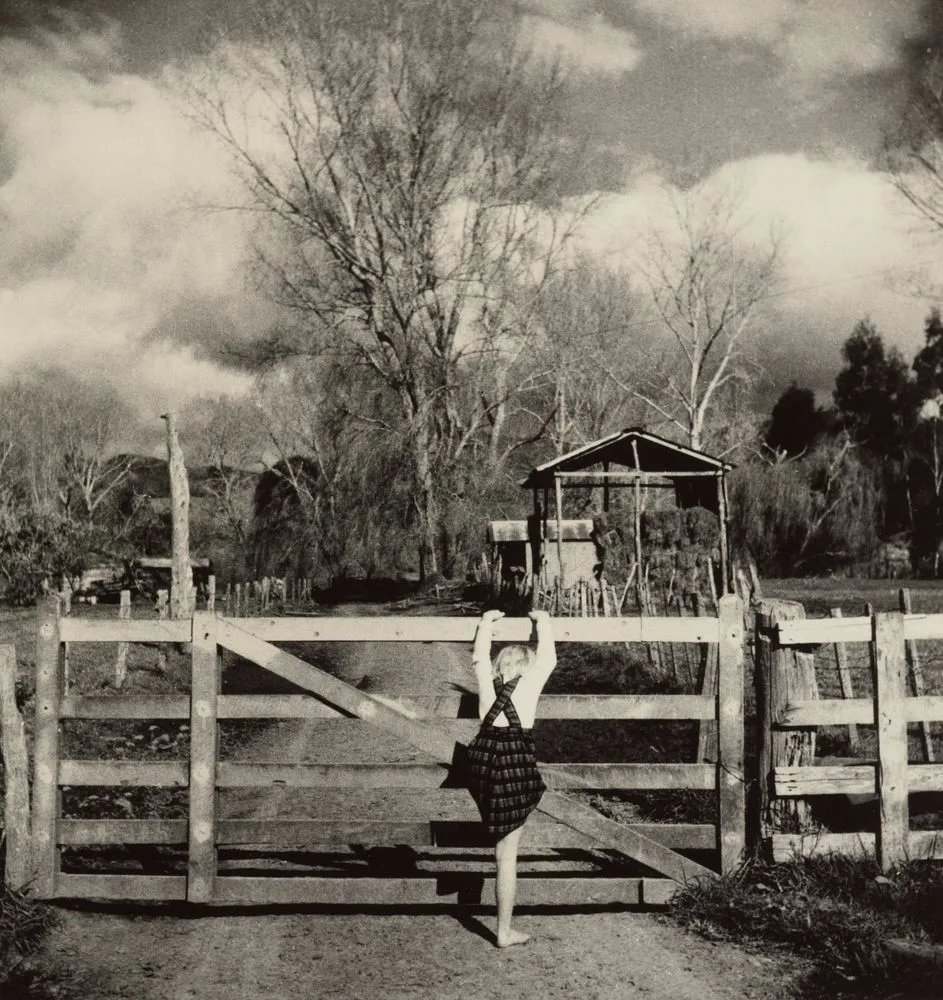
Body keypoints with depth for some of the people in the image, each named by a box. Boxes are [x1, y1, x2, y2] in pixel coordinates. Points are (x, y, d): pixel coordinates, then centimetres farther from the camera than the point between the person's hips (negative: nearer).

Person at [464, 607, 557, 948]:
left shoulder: (488, 683, 9)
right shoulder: (529, 682, -1)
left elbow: (479, 656, 27)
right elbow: (548, 658, 12)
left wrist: (486, 622, 40)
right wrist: (543, 621, 25)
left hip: (483, 762, 5)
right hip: (515, 767, -5)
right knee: (507, 854, 2)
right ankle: (505, 932, 11)